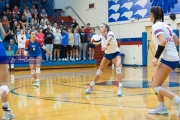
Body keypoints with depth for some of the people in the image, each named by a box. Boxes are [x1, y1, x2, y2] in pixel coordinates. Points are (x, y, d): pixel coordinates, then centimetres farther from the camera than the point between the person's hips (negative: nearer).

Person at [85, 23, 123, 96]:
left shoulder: (110, 34, -26)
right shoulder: (101, 37, -11)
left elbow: (109, 39, -50)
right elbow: (103, 48, -13)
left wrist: (105, 45, -72)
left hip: (116, 53, -4)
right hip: (107, 54, 5)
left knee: (118, 68, -26)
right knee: (100, 70, 5)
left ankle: (120, 88, -24)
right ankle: (91, 86, 17)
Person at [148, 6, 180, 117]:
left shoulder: (156, 25, -10)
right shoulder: (165, 25, 16)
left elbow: (163, 41, -25)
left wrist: (156, 57, -23)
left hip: (168, 59, -9)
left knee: (155, 86, -5)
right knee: (157, 83, 18)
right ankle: (161, 108, 17)